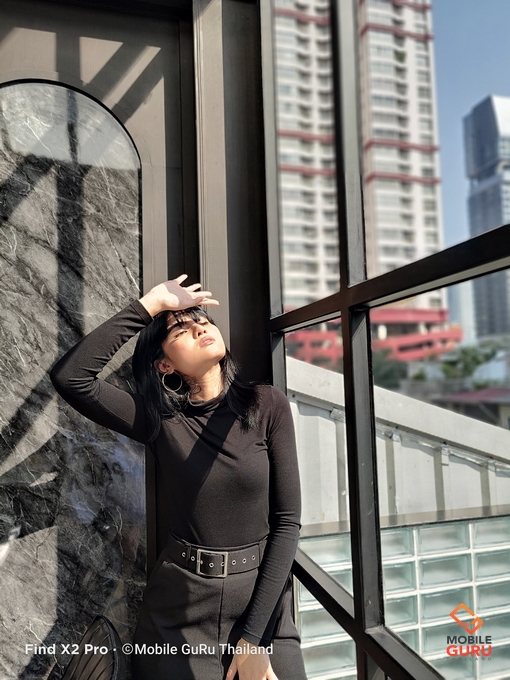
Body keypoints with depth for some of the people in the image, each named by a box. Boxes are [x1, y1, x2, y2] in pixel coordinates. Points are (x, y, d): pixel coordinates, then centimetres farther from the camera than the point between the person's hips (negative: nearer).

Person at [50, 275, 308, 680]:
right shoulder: (158, 418, -6)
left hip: (261, 596, 0)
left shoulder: (267, 405, -8)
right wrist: (150, 304, -17)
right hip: (179, 608, 1)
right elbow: (69, 376, -19)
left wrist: (254, 636, -12)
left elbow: (287, 520, -9)